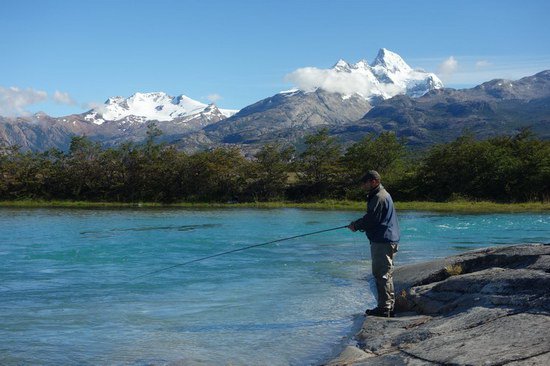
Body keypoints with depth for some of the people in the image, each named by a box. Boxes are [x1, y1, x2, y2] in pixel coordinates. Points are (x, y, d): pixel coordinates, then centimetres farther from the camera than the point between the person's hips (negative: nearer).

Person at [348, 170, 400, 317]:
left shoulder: (379, 197, -15)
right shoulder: (382, 195, 20)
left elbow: (372, 219, -19)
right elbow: (373, 219, 21)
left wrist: (356, 225, -4)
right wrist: (358, 225, 10)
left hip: (383, 241, -11)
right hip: (385, 240, 11)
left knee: (382, 274, -9)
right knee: (385, 274, 14)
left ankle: (384, 307, -8)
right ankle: (389, 306, 20)